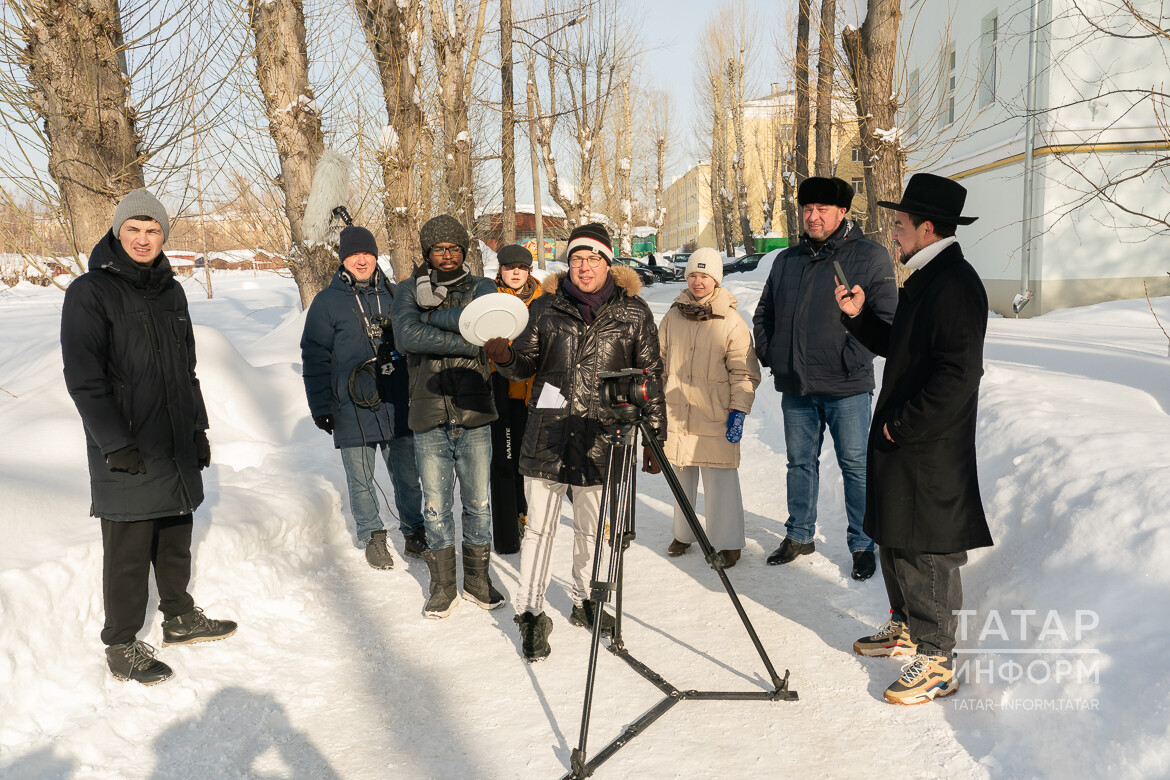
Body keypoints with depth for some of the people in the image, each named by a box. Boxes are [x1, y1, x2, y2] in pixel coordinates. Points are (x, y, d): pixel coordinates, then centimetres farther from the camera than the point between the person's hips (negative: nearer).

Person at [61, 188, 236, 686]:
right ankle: (121, 648, 16)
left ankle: (180, 618, 34)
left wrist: (198, 427, 16)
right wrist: (115, 443, -18)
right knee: (128, 552, 2)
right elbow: (83, 378, -14)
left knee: (175, 539, 18)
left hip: (177, 447, 7)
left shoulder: (171, 291, 12)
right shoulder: (91, 292, -9)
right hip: (126, 455, -6)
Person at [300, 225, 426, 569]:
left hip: (398, 407, 2)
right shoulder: (326, 302, 1)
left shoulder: (393, 295, 9)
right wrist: (320, 406, -2)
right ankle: (372, 537, 27)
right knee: (361, 481, 8)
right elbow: (315, 358, 1)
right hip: (352, 412, -2)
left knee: (407, 477, 10)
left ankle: (414, 531, 28)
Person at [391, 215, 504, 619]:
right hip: (429, 418, 0)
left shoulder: (483, 288, 6)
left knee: (478, 503, 9)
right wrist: (471, 343, -18)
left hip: (474, 417, 0)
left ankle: (478, 580, 26)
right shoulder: (410, 290, 4)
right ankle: (442, 586, 23)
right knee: (435, 506, 7)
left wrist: (431, 316, -15)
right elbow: (407, 336, -15)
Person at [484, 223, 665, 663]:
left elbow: (650, 375, 6)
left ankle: (585, 602, 33)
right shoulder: (546, 308, 5)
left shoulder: (634, 313, 3)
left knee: (591, 528, 14)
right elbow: (526, 364, 6)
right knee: (539, 527, 2)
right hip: (546, 437, 0)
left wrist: (654, 435, 4)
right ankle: (530, 614, 14)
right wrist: (504, 357, -17)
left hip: (600, 440, 0)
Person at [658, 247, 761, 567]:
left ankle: (727, 543, 12)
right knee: (681, 475, 14)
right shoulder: (672, 317, 8)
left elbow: (744, 372, -2)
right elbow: (659, 363, 16)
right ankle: (683, 533, 31)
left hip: (716, 418, -4)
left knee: (720, 478, -2)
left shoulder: (732, 322, -3)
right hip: (676, 413, 4)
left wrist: (739, 411, -8)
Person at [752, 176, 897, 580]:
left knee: (855, 466, 3)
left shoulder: (870, 255, -3)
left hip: (846, 388, -5)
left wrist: (852, 359, -16)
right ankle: (799, 535, 28)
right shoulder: (787, 260, 13)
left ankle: (862, 545, 16)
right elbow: (764, 313, 22)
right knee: (800, 463, 14)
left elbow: (886, 316, -9)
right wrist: (768, 352, 8)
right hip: (796, 387, 5)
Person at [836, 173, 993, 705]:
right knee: (894, 540, 20)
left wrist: (902, 426, -19)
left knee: (928, 555, -1)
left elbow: (959, 375, -25)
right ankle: (907, 627, 38)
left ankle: (936, 663, 11)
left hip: (931, 450, -10)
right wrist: (858, 316, 9)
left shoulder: (955, 284, -19)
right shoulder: (924, 279, 14)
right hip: (901, 442, 10)